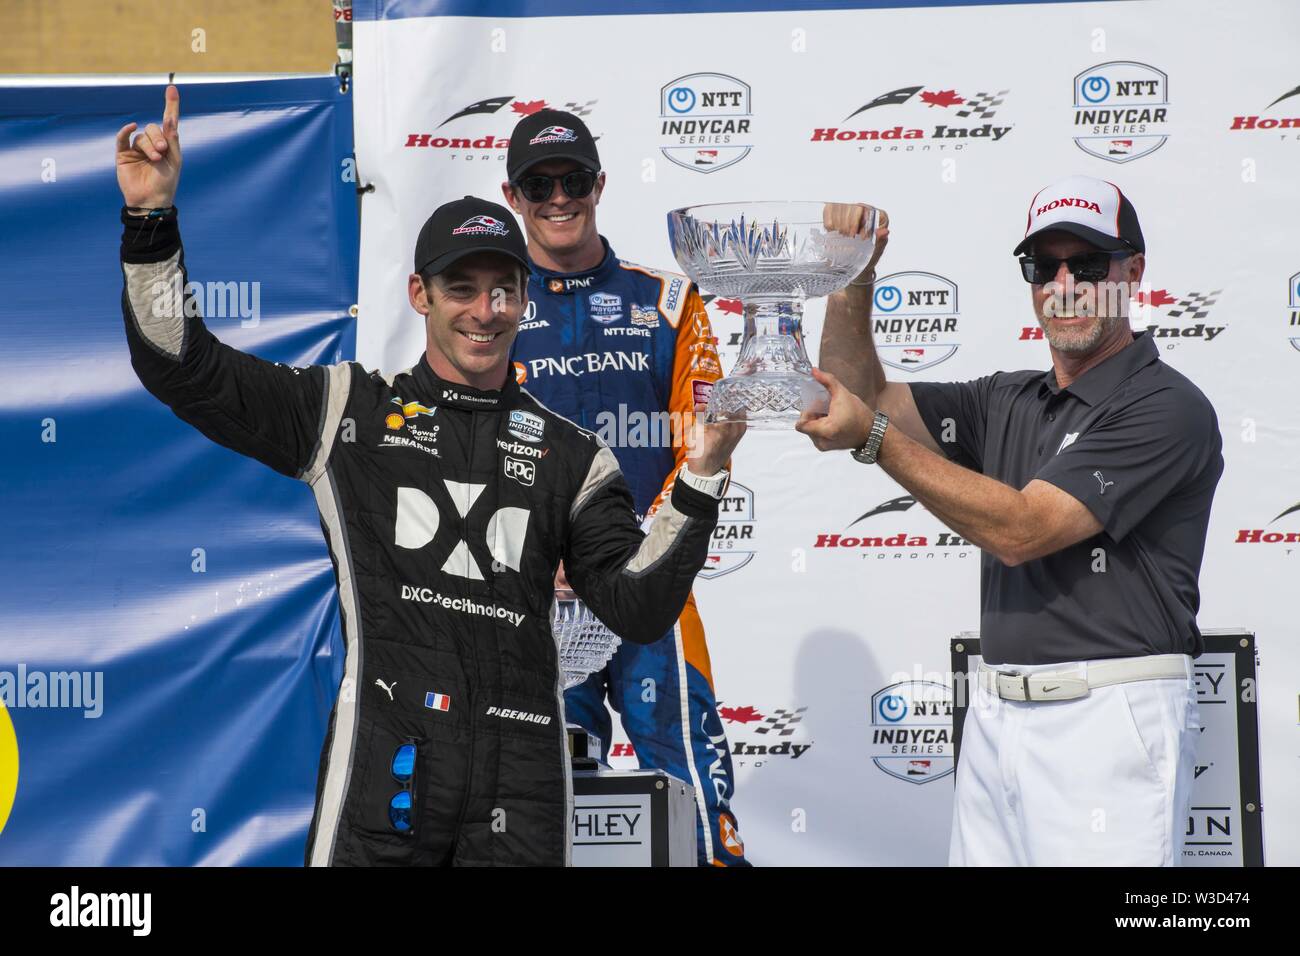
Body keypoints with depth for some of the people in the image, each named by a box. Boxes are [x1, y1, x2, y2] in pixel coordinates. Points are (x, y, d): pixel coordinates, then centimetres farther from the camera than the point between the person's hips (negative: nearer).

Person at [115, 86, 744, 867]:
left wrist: (700, 476, -6)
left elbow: (639, 611, 5)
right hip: (384, 755, -2)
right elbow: (183, 370, 5)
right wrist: (151, 218, -4)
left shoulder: (572, 454, 12)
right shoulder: (346, 409, 8)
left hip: (522, 773, 2)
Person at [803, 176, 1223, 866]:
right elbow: (860, 396, 14)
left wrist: (874, 435, -19)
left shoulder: (1167, 408, -10)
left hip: (1107, 721, -7)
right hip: (995, 717, 7)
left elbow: (1021, 530, -17)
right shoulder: (1007, 402, 15)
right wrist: (853, 275, 0)